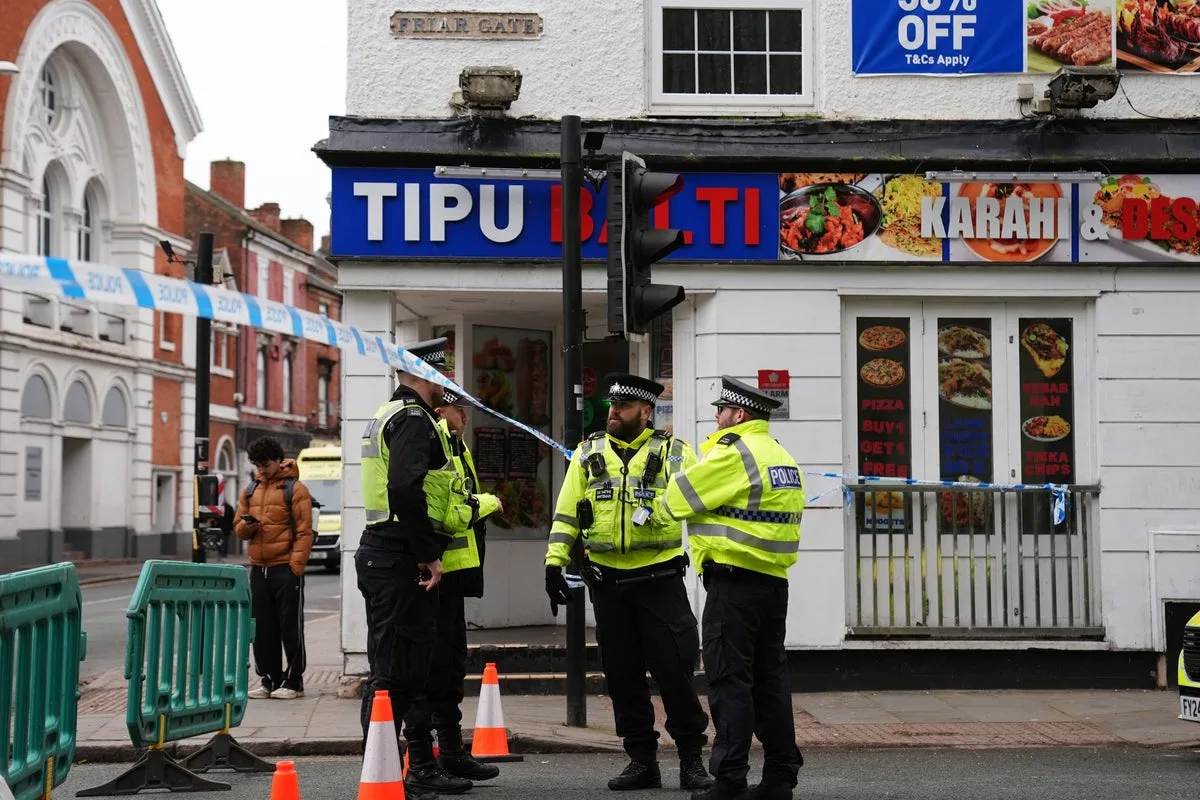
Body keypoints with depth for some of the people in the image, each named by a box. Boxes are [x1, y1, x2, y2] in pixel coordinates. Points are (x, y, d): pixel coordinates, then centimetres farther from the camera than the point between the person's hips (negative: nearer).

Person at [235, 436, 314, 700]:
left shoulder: (295, 489, -4)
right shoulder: (251, 490, 15)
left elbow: (304, 532, -8)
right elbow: (238, 529, 18)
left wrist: (296, 565, -15)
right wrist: (247, 525, -6)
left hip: (286, 568, -6)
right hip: (258, 569, 6)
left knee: (290, 628, 0)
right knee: (262, 628, 9)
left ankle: (294, 681, 6)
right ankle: (270, 680, 17)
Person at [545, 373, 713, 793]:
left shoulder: (673, 453, 1)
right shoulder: (589, 453, 8)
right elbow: (568, 511, 8)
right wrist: (554, 562, 1)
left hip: (659, 579, -3)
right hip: (607, 581, 3)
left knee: (674, 668, -4)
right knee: (622, 674, 8)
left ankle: (691, 758, 9)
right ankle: (641, 759, 18)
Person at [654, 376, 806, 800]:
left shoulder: (734, 453, -11)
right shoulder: (784, 458, 17)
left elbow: (680, 495, -7)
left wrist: (661, 507, 16)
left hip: (735, 580, -9)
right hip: (774, 581, 9)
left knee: (729, 678, -5)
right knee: (769, 678, 12)